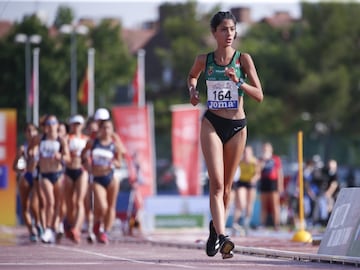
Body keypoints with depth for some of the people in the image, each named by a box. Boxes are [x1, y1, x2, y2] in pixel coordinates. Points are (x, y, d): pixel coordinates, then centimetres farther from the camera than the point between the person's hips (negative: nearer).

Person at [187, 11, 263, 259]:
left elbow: (259, 95, -6)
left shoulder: (243, 59, -2)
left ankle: (216, 227, 34)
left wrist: (238, 82, -22)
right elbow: (192, 75, 25)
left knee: (226, 185, 12)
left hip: (237, 126, 1)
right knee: (217, 182, -15)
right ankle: (221, 236, -25)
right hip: (212, 124, -1)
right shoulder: (204, 60, 2)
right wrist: (193, 90, 4)